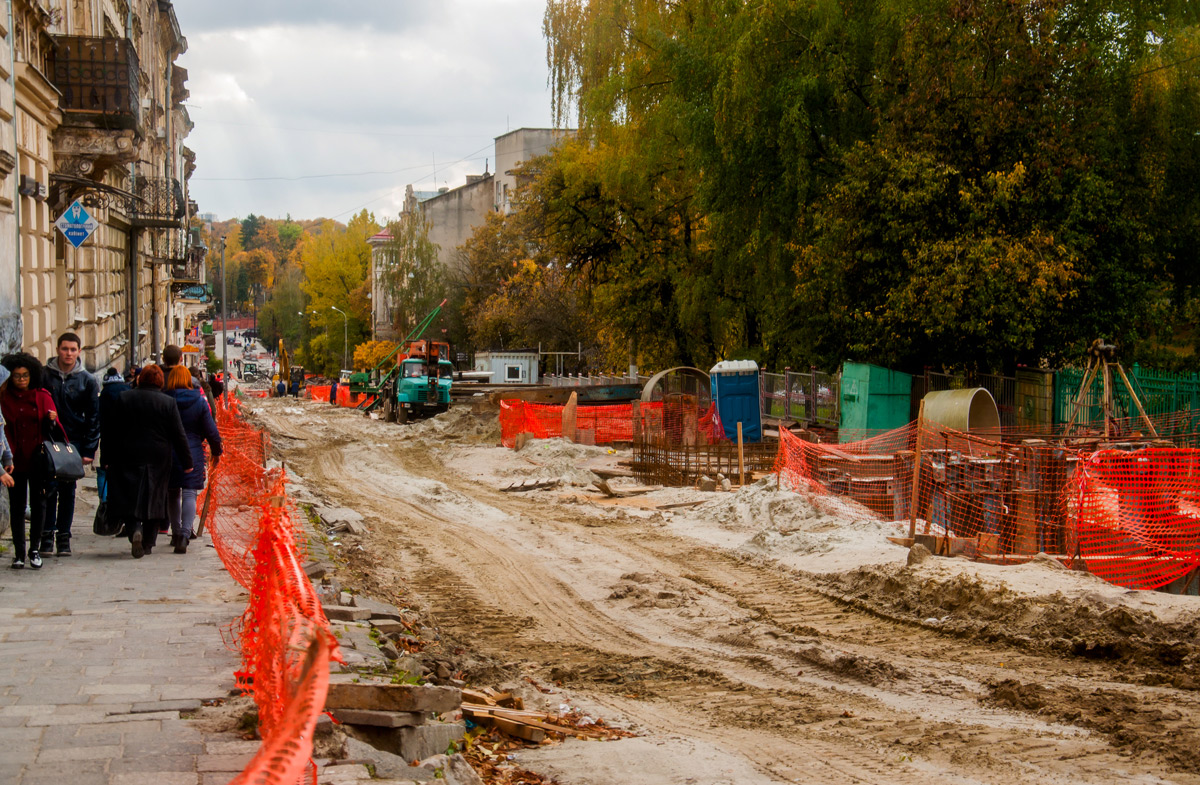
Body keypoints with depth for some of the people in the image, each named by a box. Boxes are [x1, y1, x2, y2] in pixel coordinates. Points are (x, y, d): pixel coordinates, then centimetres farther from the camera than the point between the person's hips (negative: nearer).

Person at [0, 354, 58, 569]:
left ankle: (35, 549, 10)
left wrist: (52, 420, -22)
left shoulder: (42, 397, 5)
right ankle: (19, 553, 8)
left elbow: (53, 428, 2)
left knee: (38, 504, 1)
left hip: (38, 460, 1)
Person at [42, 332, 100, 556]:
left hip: (74, 443, 1)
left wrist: (89, 450, -1)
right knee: (49, 488, -6)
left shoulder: (87, 381, 3)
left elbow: (93, 417, 5)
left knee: (68, 490, 5)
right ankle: (47, 535, 0)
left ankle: (64, 537, 11)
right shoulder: (44, 375, 3)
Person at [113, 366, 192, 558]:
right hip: (158, 459, 0)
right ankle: (147, 543, 12)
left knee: (131, 498, 4)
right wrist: (187, 463, 3)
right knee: (154, 499, 9)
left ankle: (135, 529, -23)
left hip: (130, 457, 0)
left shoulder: (124, 398, 0)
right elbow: (179, 435, -3)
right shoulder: (168, 402, -4)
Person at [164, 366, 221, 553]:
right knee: (189, 494, -3)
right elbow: (211, 430, 0)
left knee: (172, 494, 16)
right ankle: (184, 535, -20)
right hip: (193, 454, -1)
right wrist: (216, 451, 14)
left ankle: (176, 534, 27)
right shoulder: (199, 401, -3)